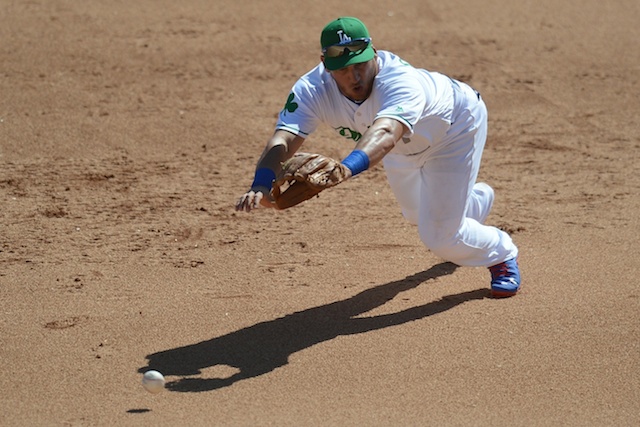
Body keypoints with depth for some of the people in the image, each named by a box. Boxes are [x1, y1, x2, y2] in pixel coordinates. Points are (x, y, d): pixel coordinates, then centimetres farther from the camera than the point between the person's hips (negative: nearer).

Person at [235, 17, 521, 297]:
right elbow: (283, 140, -49)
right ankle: (477, 198, 65)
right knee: (418, 214, 28)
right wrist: (262, 185, -70)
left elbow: (385, 134, -67)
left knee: (439, 235, -11)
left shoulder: (401, 81, -48)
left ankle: (502, 254, 23)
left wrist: (347, 167, -87)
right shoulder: (312, 89, -35)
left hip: (455, 124, -6)